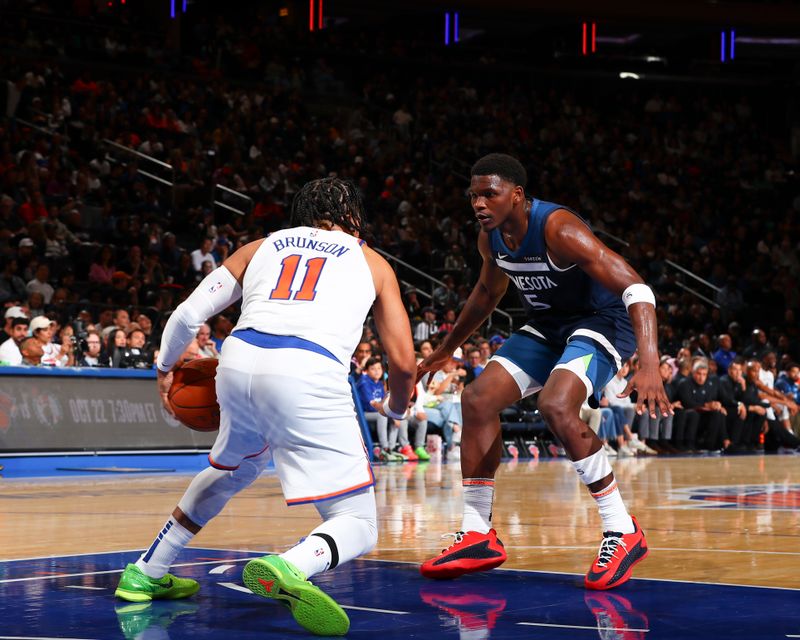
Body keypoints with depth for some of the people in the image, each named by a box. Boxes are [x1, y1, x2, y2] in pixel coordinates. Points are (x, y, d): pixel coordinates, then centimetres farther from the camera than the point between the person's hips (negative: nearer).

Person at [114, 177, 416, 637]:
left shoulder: (261, 247, 28)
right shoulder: (371, 261, 24)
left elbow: (189, 313, 19)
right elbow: (403, 361, 17)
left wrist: (165, 368, 38)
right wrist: (396, 409, 38)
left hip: (239, 358, 4)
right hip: (310, 374, -4)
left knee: (235, 469, 37)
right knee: (358, 527, 3)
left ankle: (147, 573, 39)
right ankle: (290, 567, -30)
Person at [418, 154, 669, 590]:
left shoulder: (558, 229, -28)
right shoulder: (491, 238, -3)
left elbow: (635, 288, -33)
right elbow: (488, 292, 21)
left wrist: (649, 365, -46)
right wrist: (446, 349, 29)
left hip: (602, 321, -9)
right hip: (547, 326, 9)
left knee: (556, 406, -32)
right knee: (478, 399, -5)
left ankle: (622, 533, -20)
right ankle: (477, 537, 3)